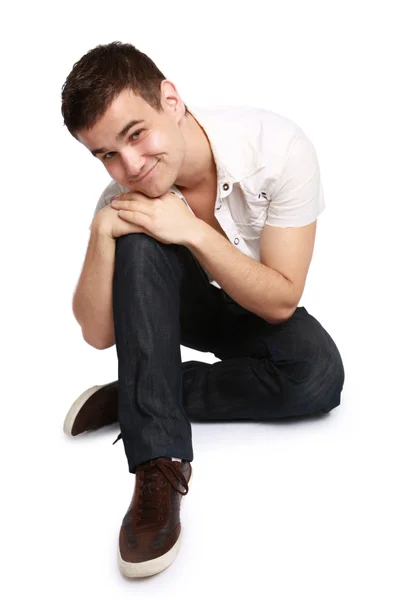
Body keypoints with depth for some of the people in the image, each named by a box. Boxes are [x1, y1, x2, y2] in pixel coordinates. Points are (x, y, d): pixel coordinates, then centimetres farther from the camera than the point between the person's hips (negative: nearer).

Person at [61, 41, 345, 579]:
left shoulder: (279, 148, -28)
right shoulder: (126, 193, -19)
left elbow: (280, 301, -24)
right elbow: (98, 335, -18)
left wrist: (194, 230, -35)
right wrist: (101, 232, -33)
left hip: (259, 313, -1)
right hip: (177, 308, 1)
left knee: (319, 373, -34)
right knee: (140, 242, -32)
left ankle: (134, 397, -20)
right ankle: (159, 465, -34)